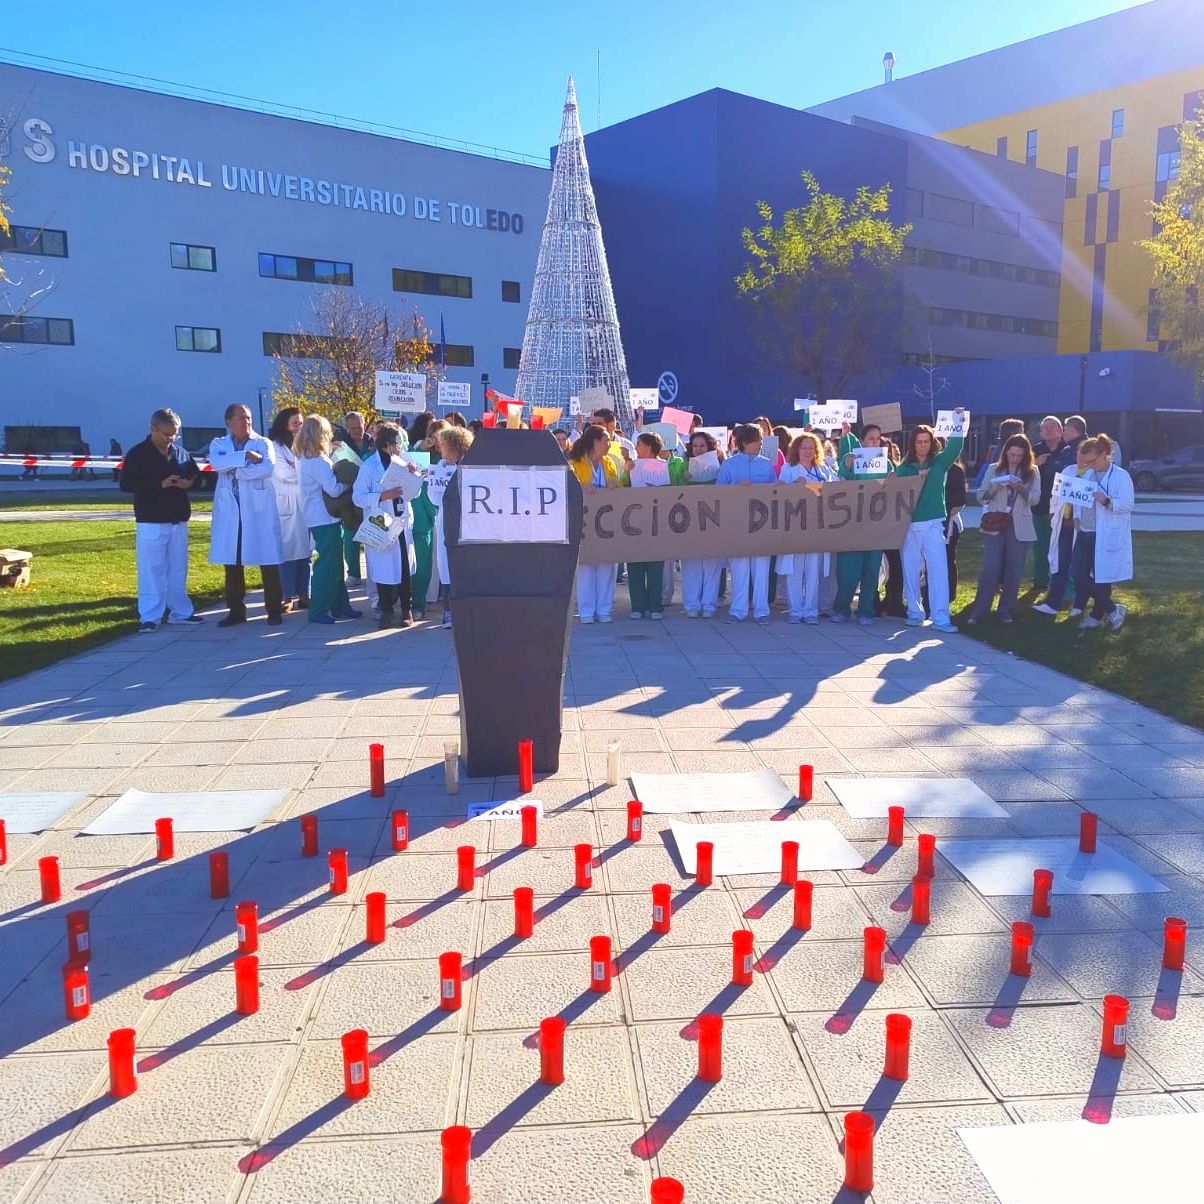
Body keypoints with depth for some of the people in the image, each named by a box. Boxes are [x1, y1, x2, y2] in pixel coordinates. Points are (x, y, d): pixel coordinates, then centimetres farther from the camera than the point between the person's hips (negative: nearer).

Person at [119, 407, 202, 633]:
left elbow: (196, 474, 20)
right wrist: (160, 484, -20)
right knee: (151, 571, -3)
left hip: (178, 521, 5)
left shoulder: (180, 452, 9)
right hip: (151, 522, -5)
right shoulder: (138, 454, -6)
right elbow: (126, 484, -12)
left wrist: (189, 482, -4)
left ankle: (180, 611, 23)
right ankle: (149, 617, 2)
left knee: (177, 569, 13)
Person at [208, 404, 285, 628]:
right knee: (232, 562, 7)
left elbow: (268, 467, -16)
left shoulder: (264, 443, 4)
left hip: (260, 510, -2)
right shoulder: (218, 444, 11)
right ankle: (236, 610, 17)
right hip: (229, 511, 3)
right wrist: (246, 456, -15)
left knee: (268, 561, -2)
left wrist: (233, 470, -11)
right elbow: (216, 463, -11)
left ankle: (274, 609, 7)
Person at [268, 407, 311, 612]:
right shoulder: (275, 447, -2)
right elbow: (285, 473, -11)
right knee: (288, 552, -5)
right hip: (286, 505, -5)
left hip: (305, 504, 6)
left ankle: (303, 595, 9)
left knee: (304, 551, 5)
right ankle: (288, 597, -1)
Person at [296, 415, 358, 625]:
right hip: (326, 519, -10)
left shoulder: (303, 460, 11)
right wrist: (349, 482, -6)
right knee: (327, 565, -3)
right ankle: (318, 611, 2)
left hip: (316, 519, 10)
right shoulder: (319, 462, -18)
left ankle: (340, 606, 23)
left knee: (335, 564, 16)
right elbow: (334, 490, -22)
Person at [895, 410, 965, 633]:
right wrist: (915, 481, -16)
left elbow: (954, 447, -9)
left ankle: (941, 617, -8)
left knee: (939, 569, -7)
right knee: (910, 571, 7)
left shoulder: (939, 462, 6)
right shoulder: (904, 468, 5)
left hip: (933, 524, 0)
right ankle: (914, 613, 19)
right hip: (909, 525, 0)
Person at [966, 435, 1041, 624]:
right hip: (995, 525, -1)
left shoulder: (1032, 472, 5)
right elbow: (981, 496, 5)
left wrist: (1021, 488, -21)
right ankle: (979, 611, 0)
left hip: (1019, 528, 1)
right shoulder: (994, 469, 6)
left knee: (1013, 572, 3)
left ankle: (1005, 611, 13)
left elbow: (1035, 498, -3)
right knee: (990, 569, -5)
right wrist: (992, 490, -16)